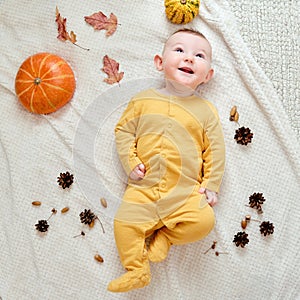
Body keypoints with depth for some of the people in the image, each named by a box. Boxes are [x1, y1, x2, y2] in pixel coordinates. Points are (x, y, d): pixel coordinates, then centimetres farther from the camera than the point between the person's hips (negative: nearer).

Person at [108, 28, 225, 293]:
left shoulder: (206, 111, 4)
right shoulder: (143, 100, 7)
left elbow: (215, 150, 6)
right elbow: (123, 131, 10)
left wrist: (211, 186, 0)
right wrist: (130, 163, -2)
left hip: (188, 191, 0)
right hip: (143, 188, 1)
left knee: (204, 221, -22)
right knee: (125, 222, -13)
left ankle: (164, 236, 4)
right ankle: (137, 271, 7)